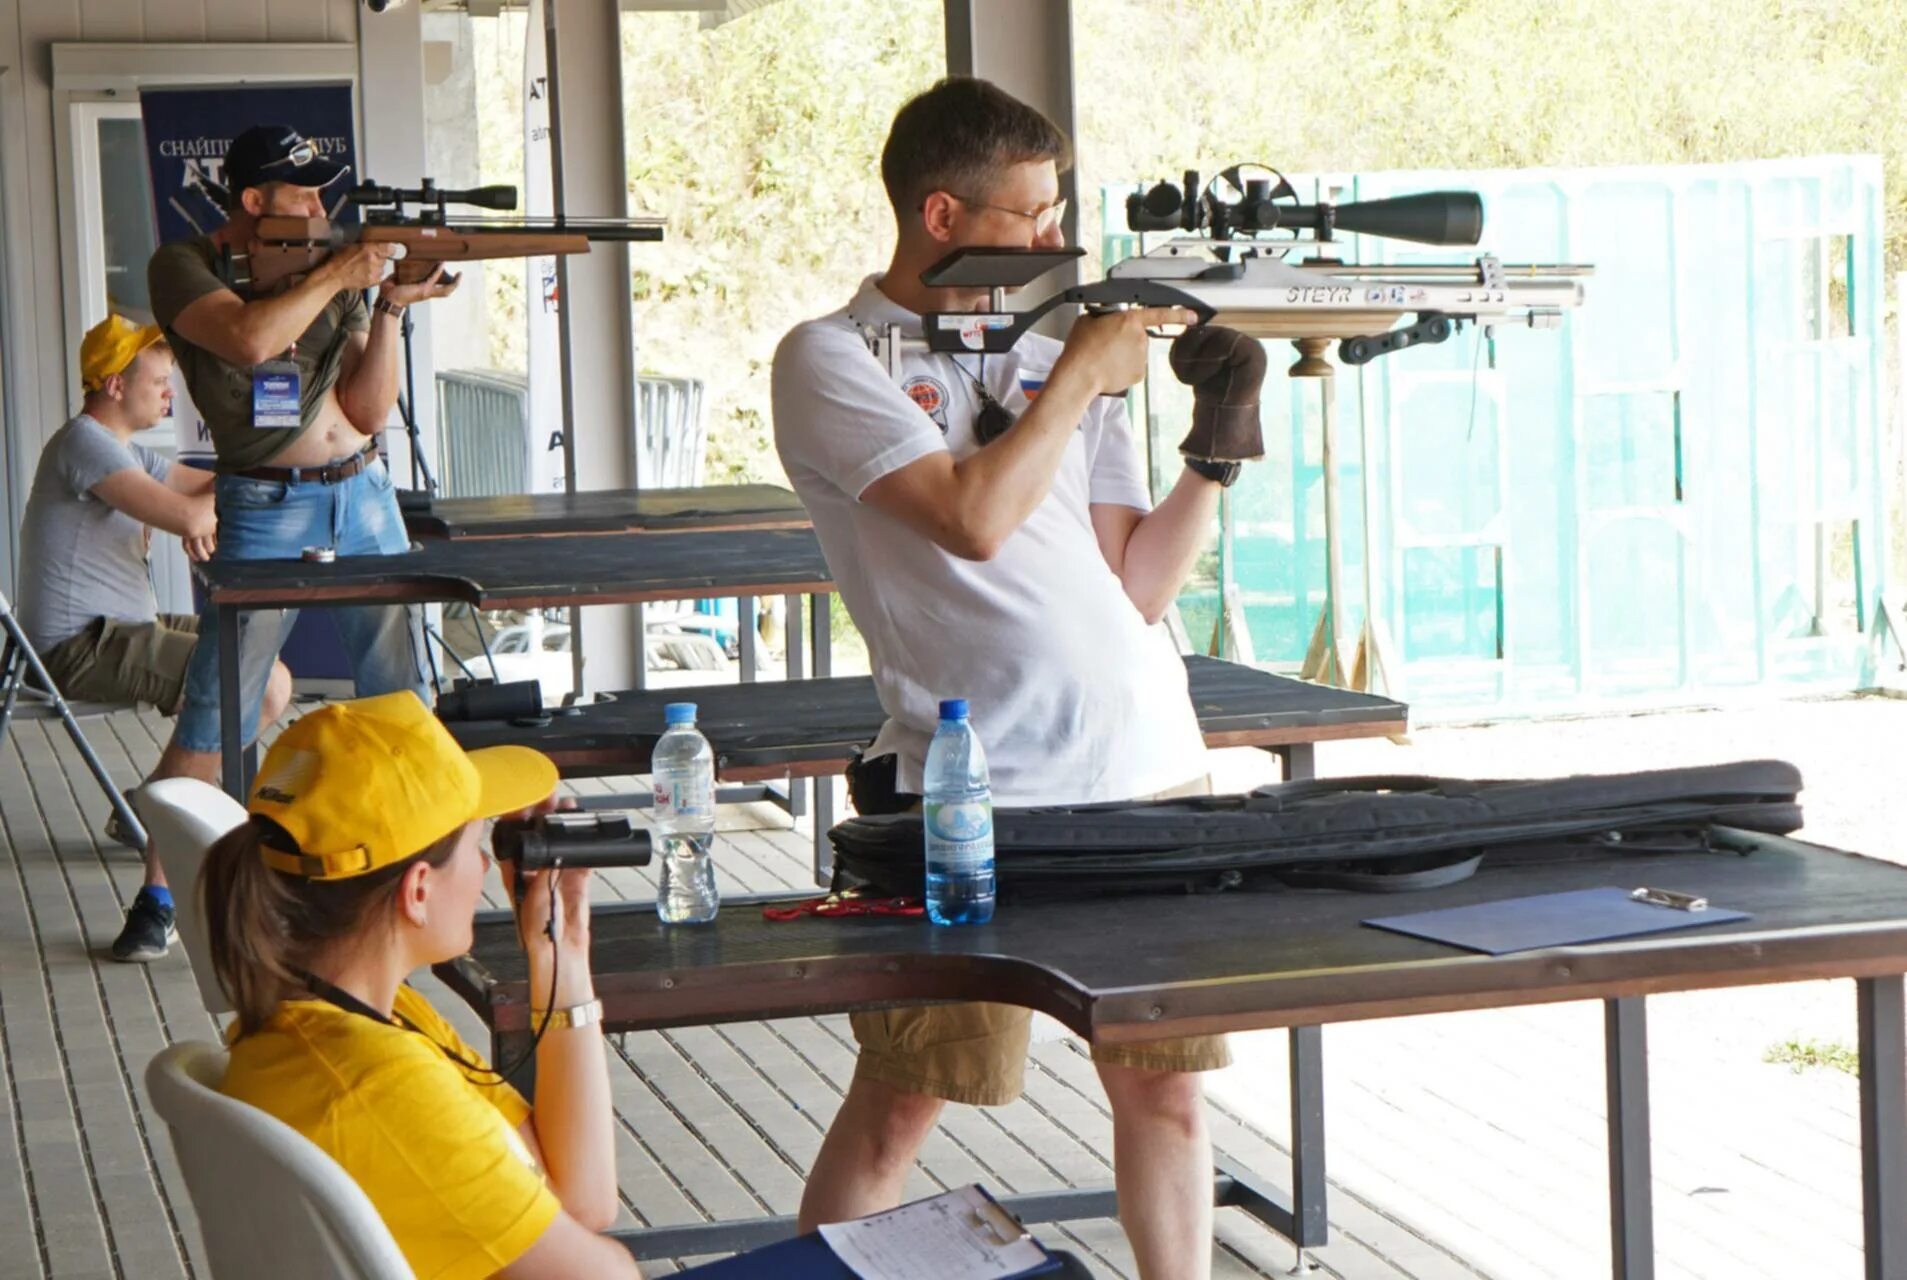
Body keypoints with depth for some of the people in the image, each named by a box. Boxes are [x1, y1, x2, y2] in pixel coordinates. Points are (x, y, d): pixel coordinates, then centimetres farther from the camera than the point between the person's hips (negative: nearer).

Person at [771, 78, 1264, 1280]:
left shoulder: (1055, 351, 14)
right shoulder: (834, 361, -1)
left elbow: (1137, 586, 10)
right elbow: (973, 517, -17)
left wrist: (1216, 454, -3)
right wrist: (1082, 376, -6)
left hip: (1148, 775, 5)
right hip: (969, 794, -5)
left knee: (1167, 1088, 8)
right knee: (899, 1102, -1)